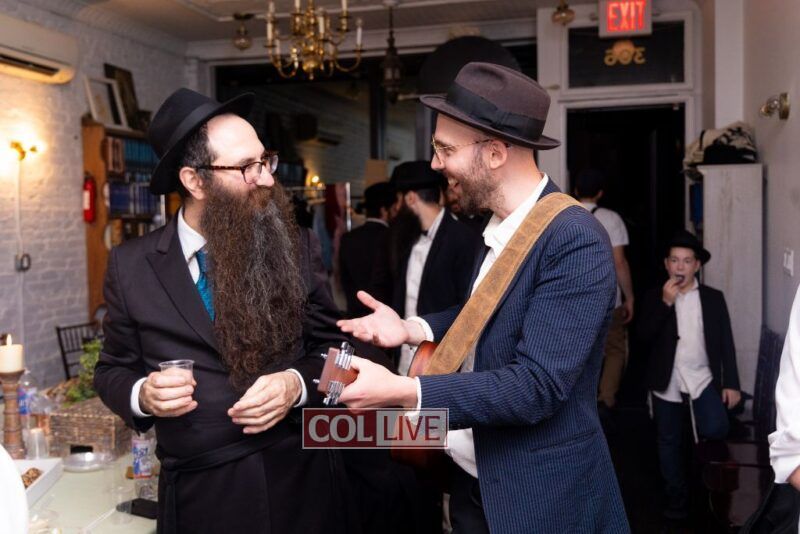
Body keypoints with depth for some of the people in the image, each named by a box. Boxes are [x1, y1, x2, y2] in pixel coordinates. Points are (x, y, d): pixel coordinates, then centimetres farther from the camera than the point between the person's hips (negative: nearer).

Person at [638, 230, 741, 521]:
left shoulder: (713, 298, 2)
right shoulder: (654, 297, 1)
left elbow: (726, 343, 4)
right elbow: (644, 336, -11)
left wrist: (731, 383, -1)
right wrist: (665, 302, -18)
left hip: (703, 378, 0)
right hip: (667, 382, 0)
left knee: (715, 430, -20)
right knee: (669, 442, 10)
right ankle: (676, 496, 27)